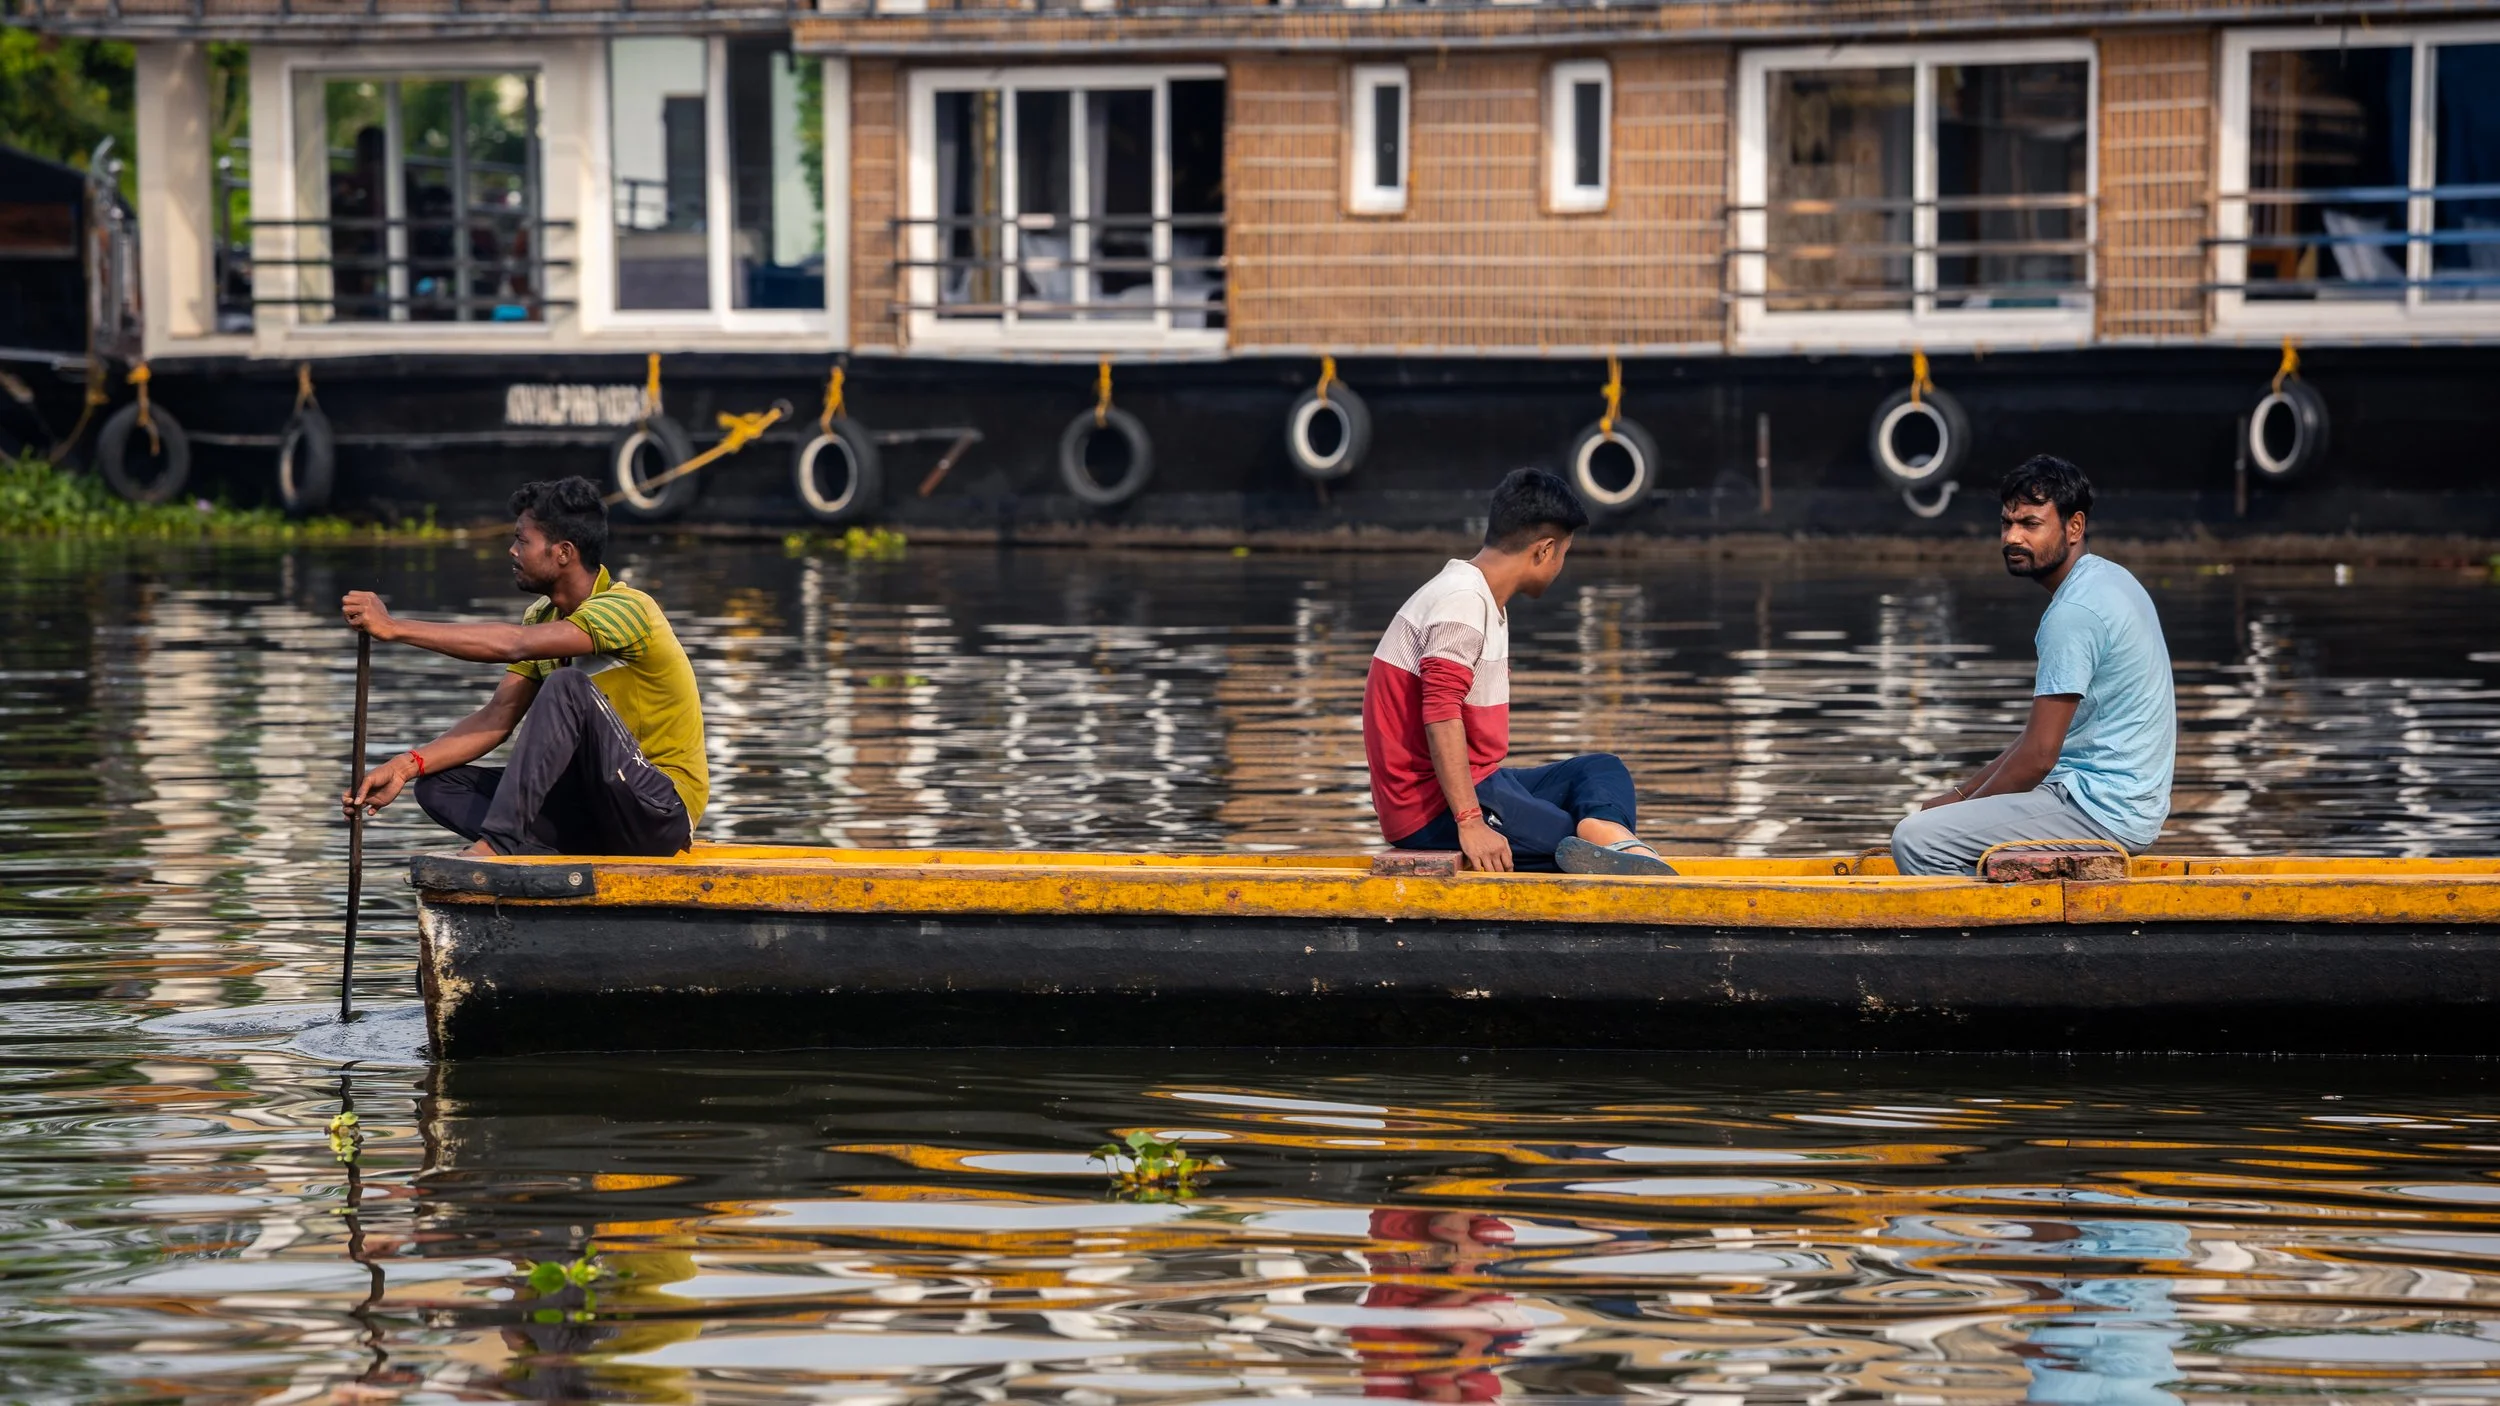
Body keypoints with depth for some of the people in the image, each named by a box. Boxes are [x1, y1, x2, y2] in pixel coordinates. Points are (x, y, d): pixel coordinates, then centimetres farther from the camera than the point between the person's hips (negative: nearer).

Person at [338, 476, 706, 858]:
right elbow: (497, 718, 5)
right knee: (439, 784, -3)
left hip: (661, 815, -9)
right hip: (593, 808, 9)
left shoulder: (627, 610, -18)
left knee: (567, 686, -30)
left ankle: (497, 845, -31)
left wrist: (394, 627, -31)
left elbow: (515, 644, -31)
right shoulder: (541, 617, 10)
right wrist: (407, 766, -9)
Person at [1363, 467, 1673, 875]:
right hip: (1432, 811, -11)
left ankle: (1613, 838, -24)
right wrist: (1470, 823, -29)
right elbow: (1441, 715, -24)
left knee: (1602, 771, 5)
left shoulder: (1485, 600, 19)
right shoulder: (1463, 601, -15)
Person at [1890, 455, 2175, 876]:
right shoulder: (2105, 581, 14)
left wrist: (1963, 804, -4)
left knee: (1916, 840, -18)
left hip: (2100, 807, -11)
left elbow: (2038, 755, -19)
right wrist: (1963, 794, 14)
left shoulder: (2074, 612, -20)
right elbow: (2044, 733, 20)